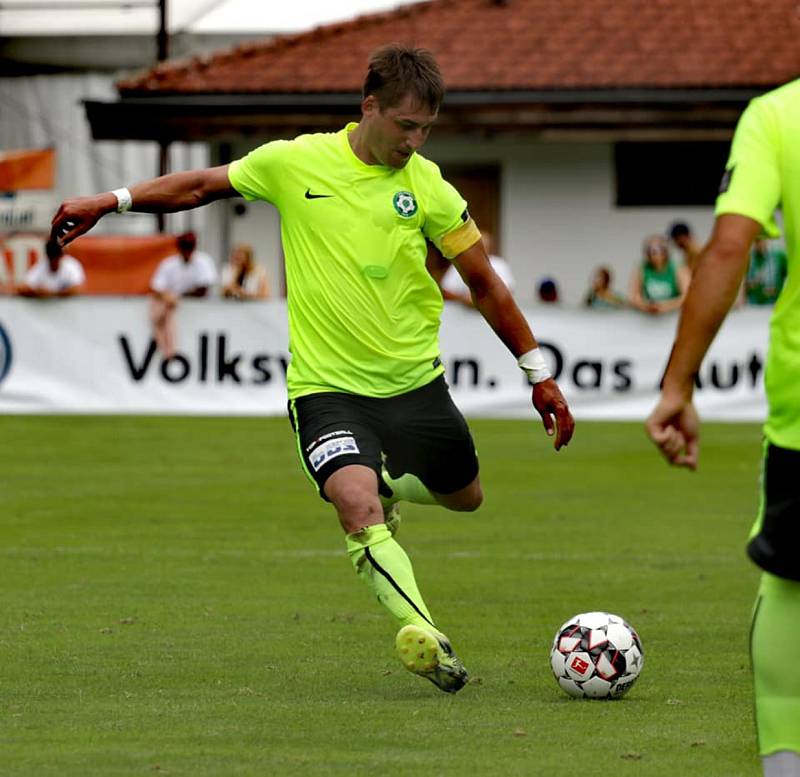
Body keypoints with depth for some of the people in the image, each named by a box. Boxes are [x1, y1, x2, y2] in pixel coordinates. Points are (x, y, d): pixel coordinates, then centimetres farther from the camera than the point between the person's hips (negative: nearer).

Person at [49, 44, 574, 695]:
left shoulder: (427, 188, -3)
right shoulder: (296, 162, -4)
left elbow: (484, 282, 5)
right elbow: (202, 186, 12)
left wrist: (540, 374, 6)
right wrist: (113, 201, 5)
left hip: (414, 381, 3)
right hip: (326, 386, -3)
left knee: (464, 497, 15)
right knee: (358, 508, -26)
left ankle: (388, 487, 45)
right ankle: (421, 634, -27)